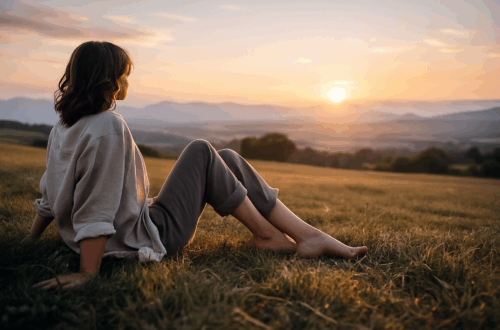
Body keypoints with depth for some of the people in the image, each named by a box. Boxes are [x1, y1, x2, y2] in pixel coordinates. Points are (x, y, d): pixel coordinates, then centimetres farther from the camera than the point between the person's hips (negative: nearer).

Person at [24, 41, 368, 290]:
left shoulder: (62, 126, 6)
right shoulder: (108, 127, -22)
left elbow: (49, 196, 13)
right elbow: (96, 210, -26)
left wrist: (31, 238, 23)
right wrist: (88, 273, -24)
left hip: (130, 233, 9)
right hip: (148, 240, -9)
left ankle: (306, 234, 3)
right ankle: (267, 234, 3)